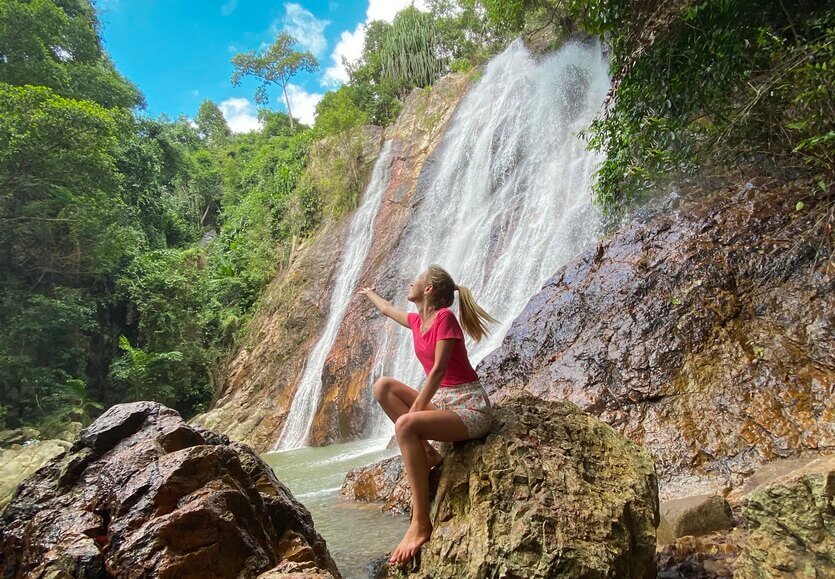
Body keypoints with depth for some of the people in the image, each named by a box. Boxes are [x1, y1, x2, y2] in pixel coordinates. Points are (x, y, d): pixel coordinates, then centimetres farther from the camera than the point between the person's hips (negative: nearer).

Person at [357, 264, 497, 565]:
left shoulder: (445, 317, -14)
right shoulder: (417, 321, 10)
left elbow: (438, 370, -20)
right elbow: (388, 309, 32)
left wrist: (414, 412, -20)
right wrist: (369, 293, 49)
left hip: (470, 408, -8)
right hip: (441, 402, 9)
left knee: (405, 425, -32)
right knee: (383, 385, -1)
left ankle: (421, 523, -25)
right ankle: (426, 453, -5)